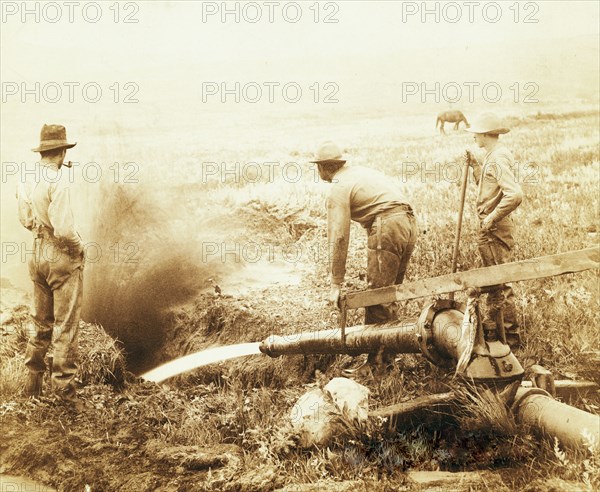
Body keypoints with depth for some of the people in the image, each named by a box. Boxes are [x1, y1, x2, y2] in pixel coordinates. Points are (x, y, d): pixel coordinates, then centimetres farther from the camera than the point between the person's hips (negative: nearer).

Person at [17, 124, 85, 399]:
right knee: (66, 324, 4)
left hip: (37, 255, 7)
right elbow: (63, 228, -24)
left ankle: (33, 381, 25)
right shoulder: (58, 180, -20)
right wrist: (78, 247, -7)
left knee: (40, 322, 18)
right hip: (62, 257, -7)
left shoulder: (26, 180, 3)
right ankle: (63, 384, 10)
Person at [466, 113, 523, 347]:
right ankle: (493, 324, 31)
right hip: (490, 228, 10)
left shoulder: (498, 159, -19)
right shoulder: (492, 156, 12)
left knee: (498, 283, -3)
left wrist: (491, 219, -23)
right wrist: (475, 166, 11)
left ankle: (511, 336, 4)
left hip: (495, 230, -10)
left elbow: (515, 195, -30)